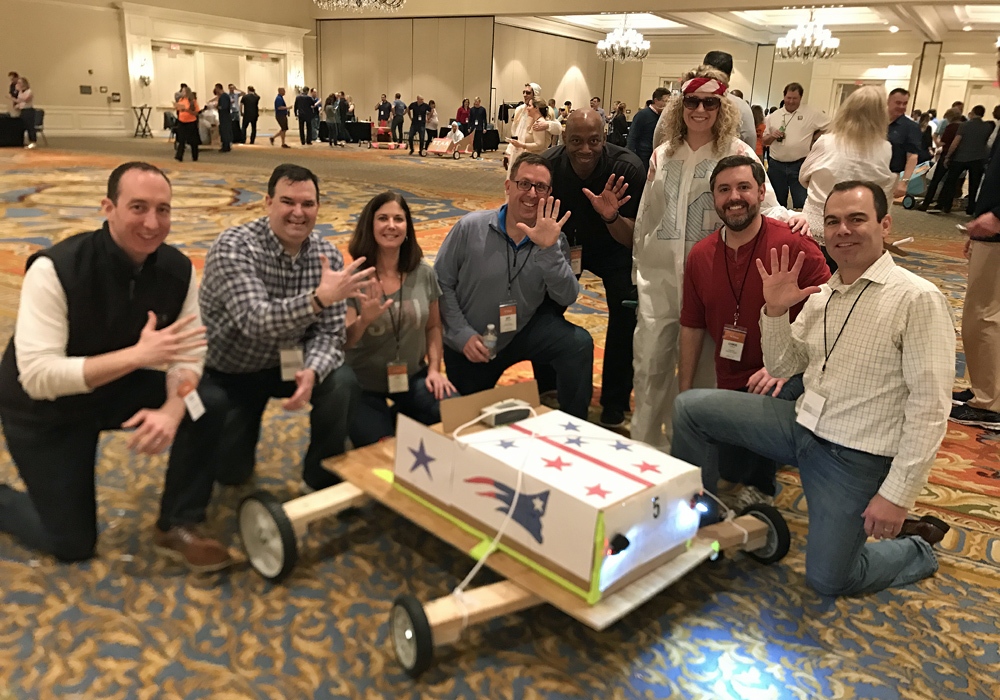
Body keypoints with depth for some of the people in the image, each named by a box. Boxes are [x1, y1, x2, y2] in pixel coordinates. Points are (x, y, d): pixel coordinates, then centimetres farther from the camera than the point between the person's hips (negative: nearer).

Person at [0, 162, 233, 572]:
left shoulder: (177, 269, -15)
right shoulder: (56, 269, -30)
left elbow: (186, 354, -14)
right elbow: (37, 376, -35)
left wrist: (171, 411, -35)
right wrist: (138, 354, -44)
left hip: (120, 387, 4)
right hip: (45, 409, -4)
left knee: (209, 406, -21)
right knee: (72, 544, 1)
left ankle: (176, 527, -4)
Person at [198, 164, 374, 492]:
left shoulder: (328, 255, -11)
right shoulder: (234, 247, -25)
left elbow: (329, 332, -13)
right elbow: (255, 321, -38)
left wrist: (312, 372, -34)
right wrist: (318, 299, -53)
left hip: (287, 363, 3)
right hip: (228, 371, -2)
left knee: (343, 384, -25)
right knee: (230, 472, -7)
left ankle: (323, 477, -1)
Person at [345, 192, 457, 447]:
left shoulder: (424, 274, -4)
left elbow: (433, 327, 8)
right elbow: (342, 341, -18)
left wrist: (434, 369, -5)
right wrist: (363, 321, -39)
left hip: (412, 377, 3)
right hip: (363, 385, -3)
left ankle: (401, 418, 10)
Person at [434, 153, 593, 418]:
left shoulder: (553, 240, -10)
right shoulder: (470, 227, -15)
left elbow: (567, 297, -21)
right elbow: (441, 283, -10)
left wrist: (549, 249, -33)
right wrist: (462, 335, -16)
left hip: (523, 333, 1)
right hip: (469, 347, 0)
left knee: (578, 343, -22)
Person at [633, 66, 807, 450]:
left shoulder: (737, 153, -2)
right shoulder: (663, 154, 11)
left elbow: (763, 203, -5)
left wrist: (786, 217, -27)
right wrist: (638, 263, 19)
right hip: (659, 273, 4)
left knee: (700, 364, 5)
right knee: (649, 358, 6)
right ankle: (644, 442, 21)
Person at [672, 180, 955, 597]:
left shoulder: (917, 299, -16)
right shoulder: (821, 296, 6)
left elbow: (929, 407, -17)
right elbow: (782, 368, 11)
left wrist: (897, 495, -18)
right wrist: (775, 310, -6)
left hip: (856, 456, -6)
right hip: (803, 423, 6)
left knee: (828, 580, 0)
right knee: (690, 407, -5)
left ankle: (917, 547, 28)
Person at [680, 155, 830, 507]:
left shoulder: (795, 244, -11)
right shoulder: (700, 256, 5)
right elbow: (692, 327, 10)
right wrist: (683, 394, 9)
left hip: (789, 377, -5)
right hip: (731, 384, 5)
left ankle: (759, 486, -6)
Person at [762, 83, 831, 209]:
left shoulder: (811, 114, 1)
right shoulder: (773, 117, 8)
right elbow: (764, 142, 12)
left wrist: (814, 138, 0)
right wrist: (772, 136, -7)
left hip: (799, 165, -3)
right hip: (776, 165, 3)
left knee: (801, 203, -7)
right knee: (777, 203, 11)